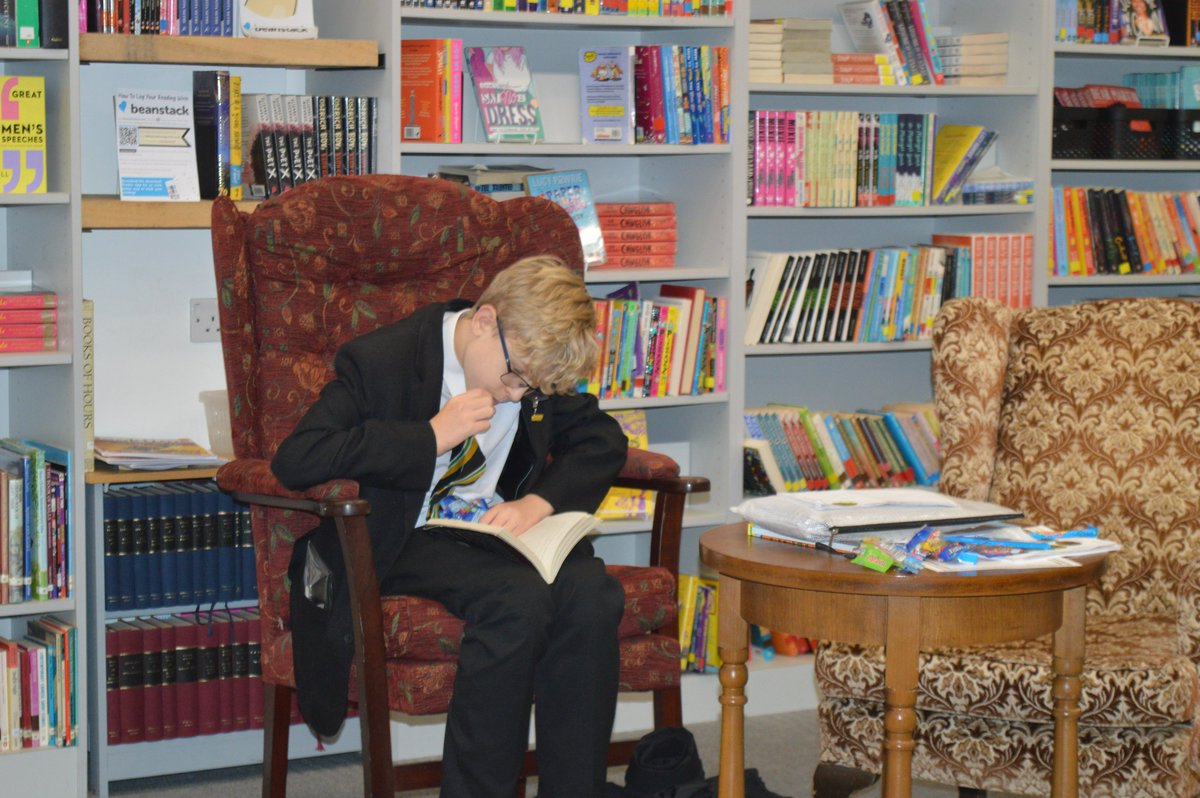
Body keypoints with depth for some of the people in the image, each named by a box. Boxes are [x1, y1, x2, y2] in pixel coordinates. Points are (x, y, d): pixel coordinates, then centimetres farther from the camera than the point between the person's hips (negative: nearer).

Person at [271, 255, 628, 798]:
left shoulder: (536, 372, 4)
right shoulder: (381, 361, -13)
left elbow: (602, 440, 12)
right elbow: (294, 460, -23)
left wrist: (540, 501, -9)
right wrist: (431, 437, -23)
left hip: (498, 528, 6)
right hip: (405, 544, -5)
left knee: (591, 594, -27)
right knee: (520, 598, -34)